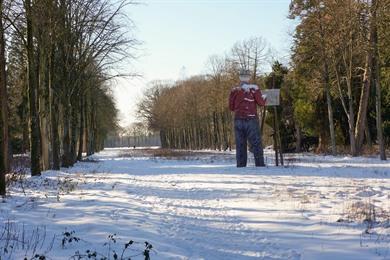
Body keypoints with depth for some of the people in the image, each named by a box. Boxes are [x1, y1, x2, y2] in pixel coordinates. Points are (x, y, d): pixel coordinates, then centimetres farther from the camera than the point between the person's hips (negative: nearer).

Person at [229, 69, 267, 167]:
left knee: (240, 145, 6)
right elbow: (261, 102, -2)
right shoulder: (254, 88, -3)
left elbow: (231, 107, 10)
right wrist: (264, 97, 17)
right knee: (256, 143, -1)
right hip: (251, 119, -3)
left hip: (238, 120, 3)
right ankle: (260, 165, -6)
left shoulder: (234, 90, 6)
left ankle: (240, 166, 4)